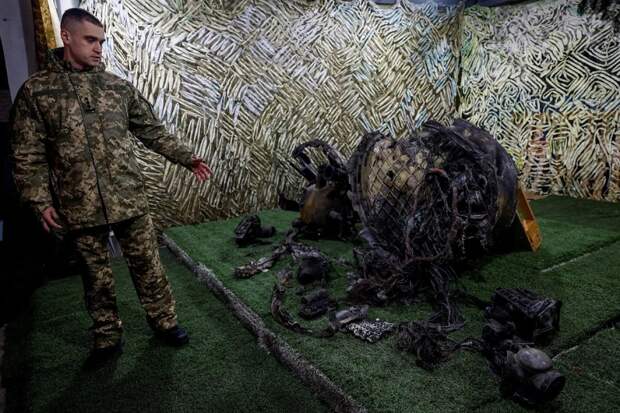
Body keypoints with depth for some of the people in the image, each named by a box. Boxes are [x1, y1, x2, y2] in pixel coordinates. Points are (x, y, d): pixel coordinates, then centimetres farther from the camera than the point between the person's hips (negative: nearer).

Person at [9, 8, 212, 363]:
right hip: (81, 208, -1)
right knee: (97, 275, 12)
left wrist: (188, 158, 3)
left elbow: (153, 131, 10)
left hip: (130, 200, 1)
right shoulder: (35, 91, 1)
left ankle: (164, 322, 27)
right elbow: (28, 155, 1)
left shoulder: (118, 86, 6)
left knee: (148, 265, 9)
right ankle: (108, 337, 30)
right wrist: (41, 201, -7)